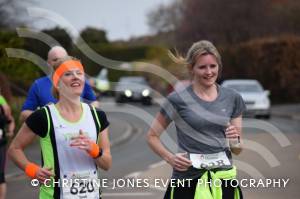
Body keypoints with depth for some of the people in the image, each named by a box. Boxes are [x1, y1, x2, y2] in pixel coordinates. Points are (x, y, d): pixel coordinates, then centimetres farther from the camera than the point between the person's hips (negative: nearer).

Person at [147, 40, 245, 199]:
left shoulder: (232, 98, 6)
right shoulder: (178, 99, -4)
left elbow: (237, 150, 11)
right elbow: (152, 136, 3)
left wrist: (235, 141, -10)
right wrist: (170, 158, -12)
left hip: (224, 178, 3)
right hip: (188, 181, -3)